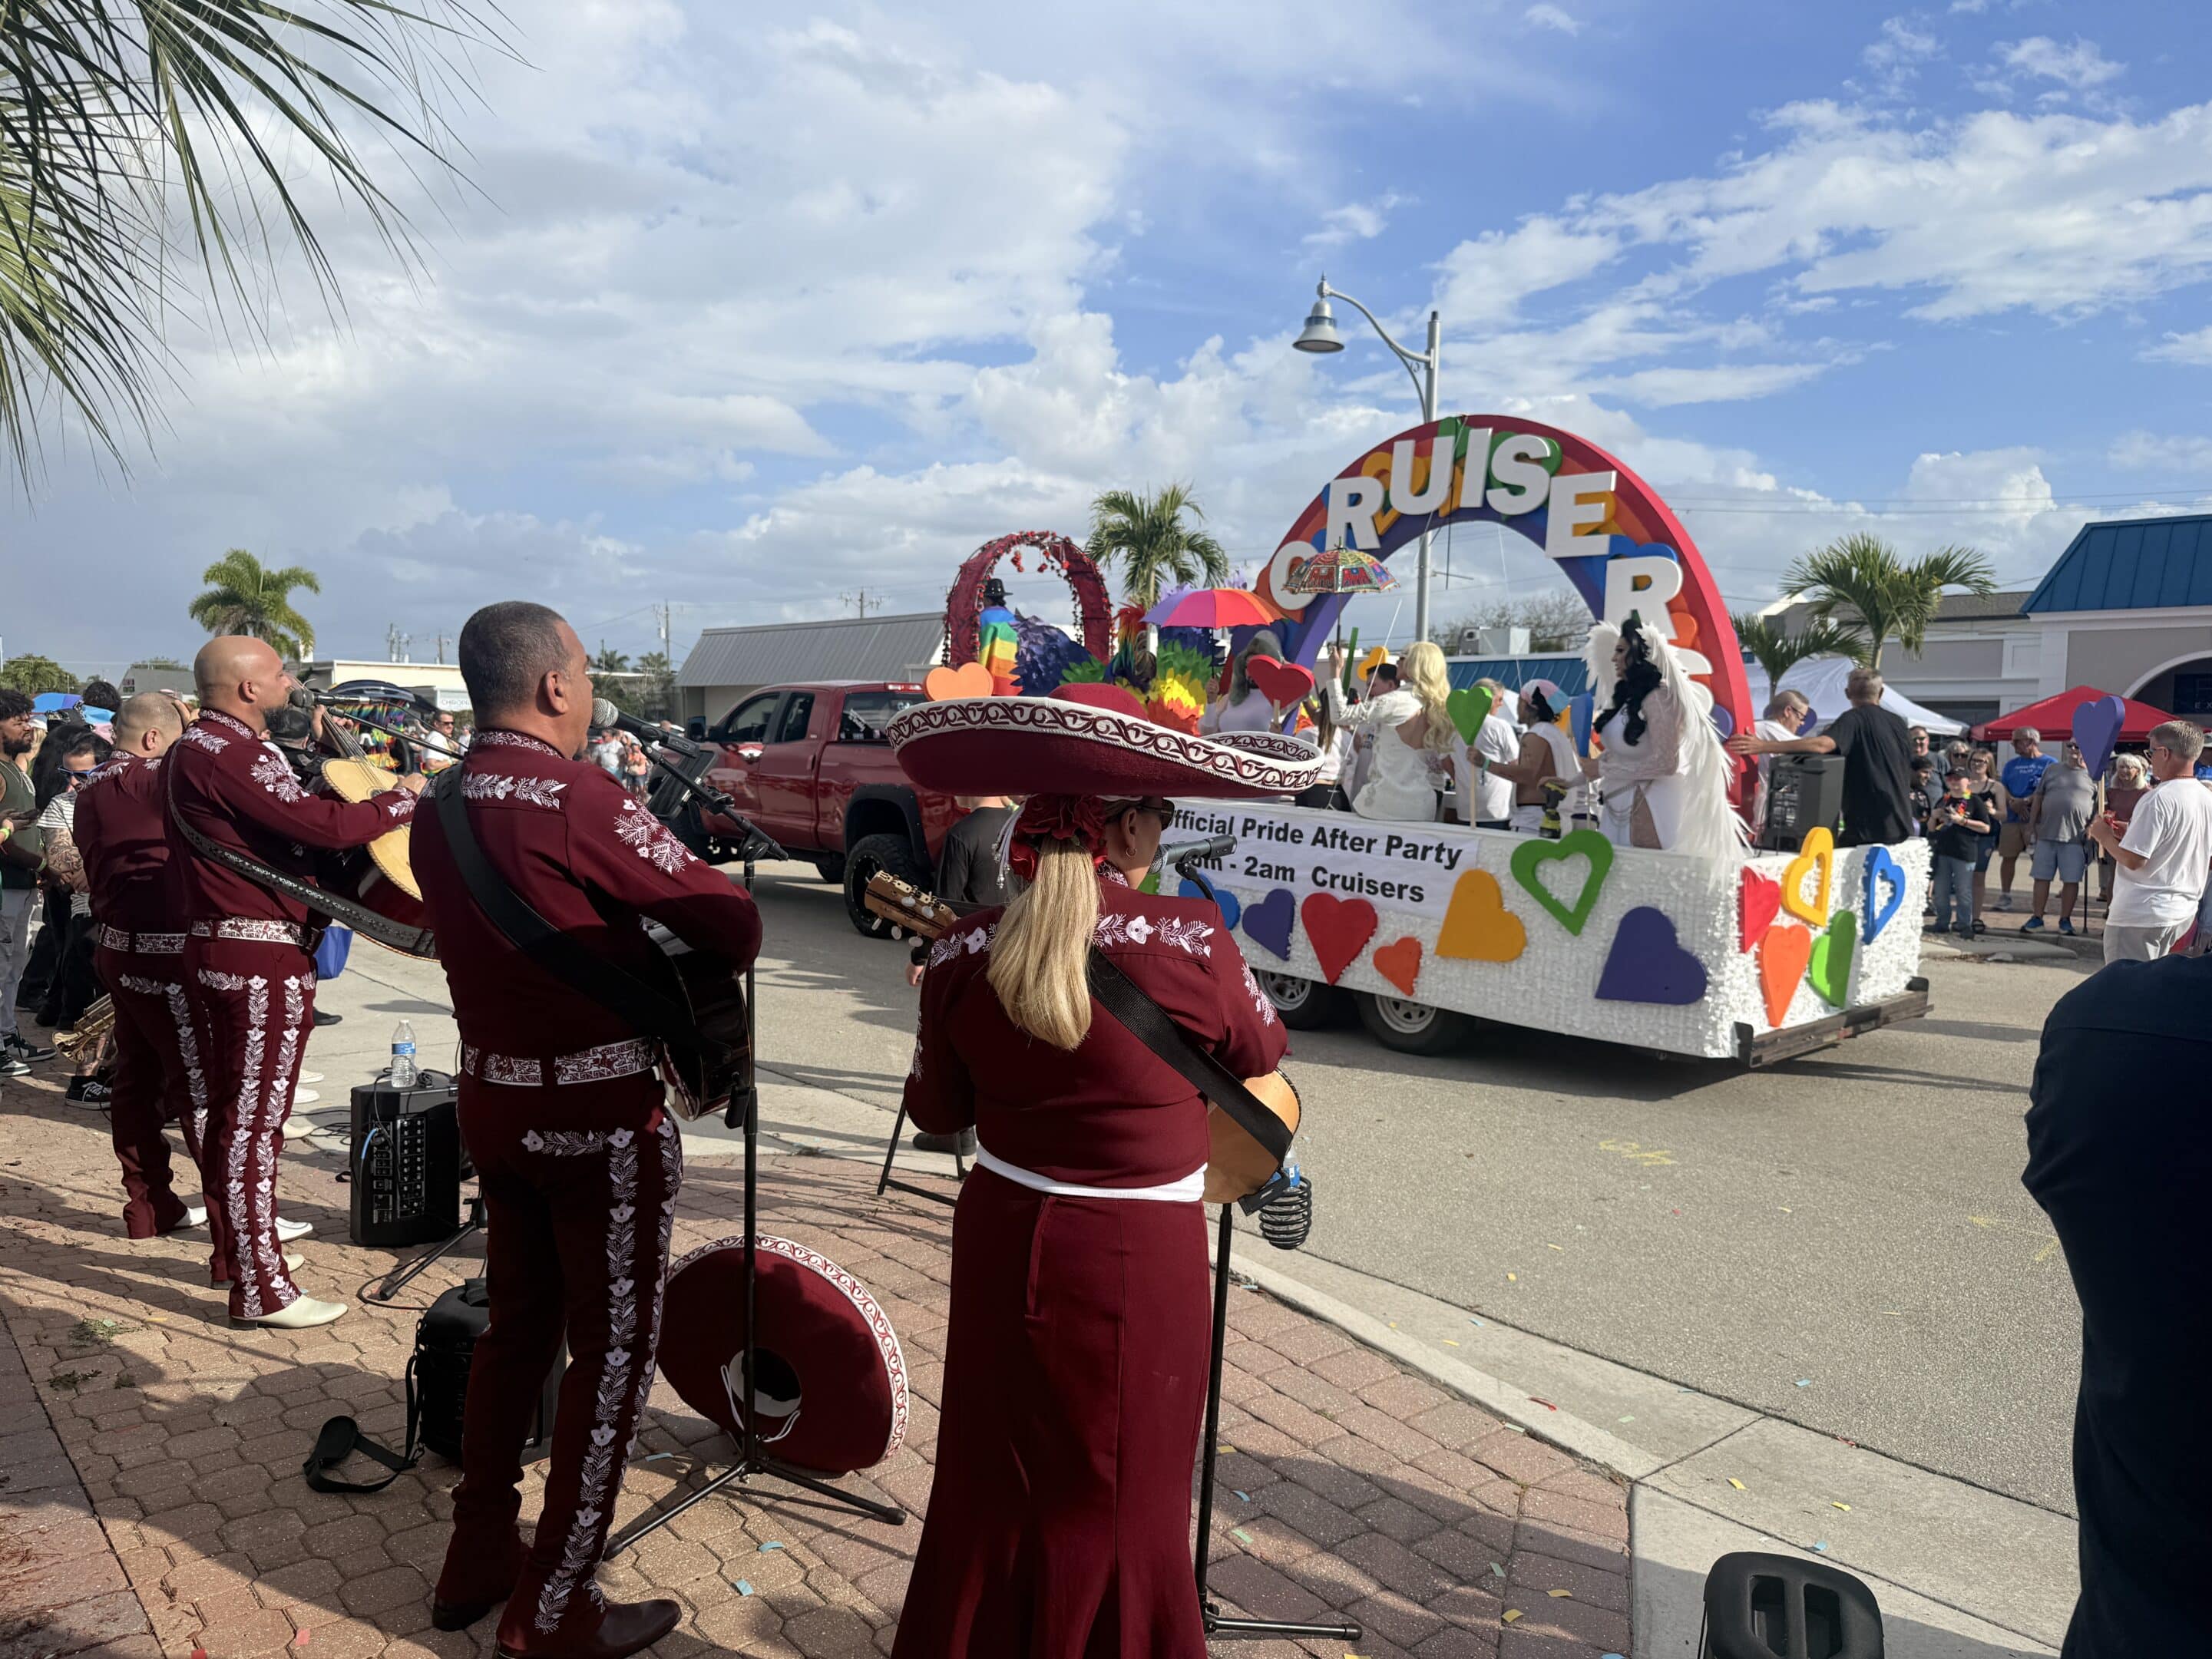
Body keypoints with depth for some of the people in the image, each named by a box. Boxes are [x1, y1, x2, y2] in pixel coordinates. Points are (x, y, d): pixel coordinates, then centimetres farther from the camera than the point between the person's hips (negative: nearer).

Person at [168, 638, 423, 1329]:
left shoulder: (186, 751, 13)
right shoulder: (234, 755, -19)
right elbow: (326, 825, -25)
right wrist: (406, 798, -12)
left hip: (210, 949, 10)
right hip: (263, 960, -10)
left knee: (229, 1110, 20)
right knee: (256, 1121, -4)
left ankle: (232, 1251, 34)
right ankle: (260, 1288, 4)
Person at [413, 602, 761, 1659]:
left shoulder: (438, 810, 4)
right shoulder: (578, 800, -21)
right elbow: (732, 920, -18)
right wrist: (698, 974, 3)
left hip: (492, 1100, 8)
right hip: (600, 1117, -8)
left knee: (517, 1328, 22)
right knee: (611, 1351, 6)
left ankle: (476, 1563, 36)